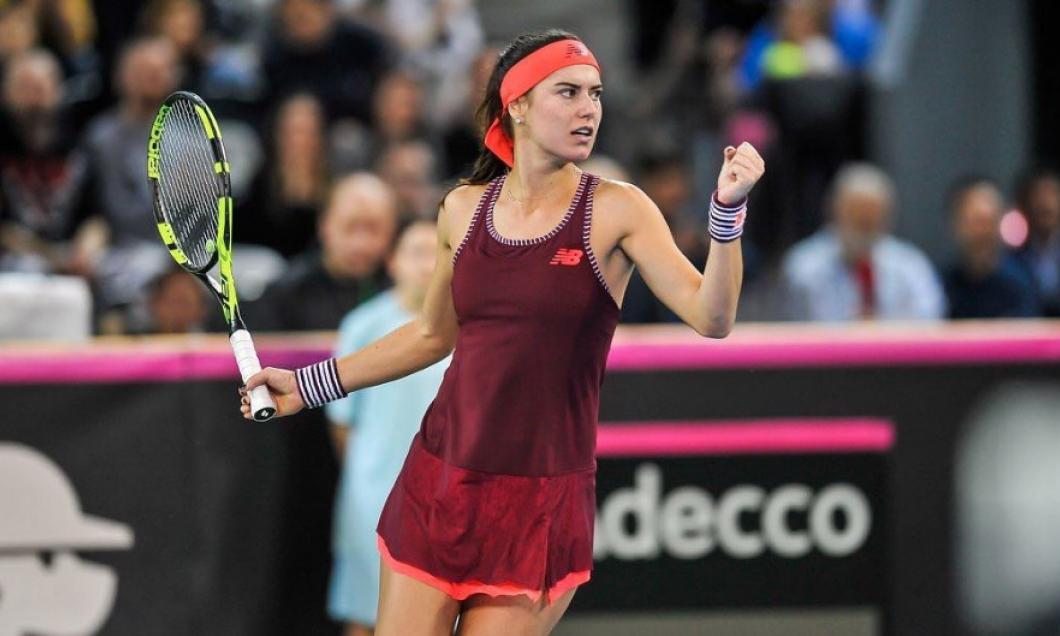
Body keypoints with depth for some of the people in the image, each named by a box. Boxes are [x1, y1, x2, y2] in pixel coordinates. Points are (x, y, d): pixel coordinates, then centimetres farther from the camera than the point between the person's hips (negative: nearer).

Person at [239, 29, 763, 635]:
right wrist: (307, 386, 21)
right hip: (439, 483, 3)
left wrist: (728, 209, -29)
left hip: (544, 504, -3)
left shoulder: (615, 210, -4)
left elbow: (711, 319, -15)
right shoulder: (464, 209, 7)